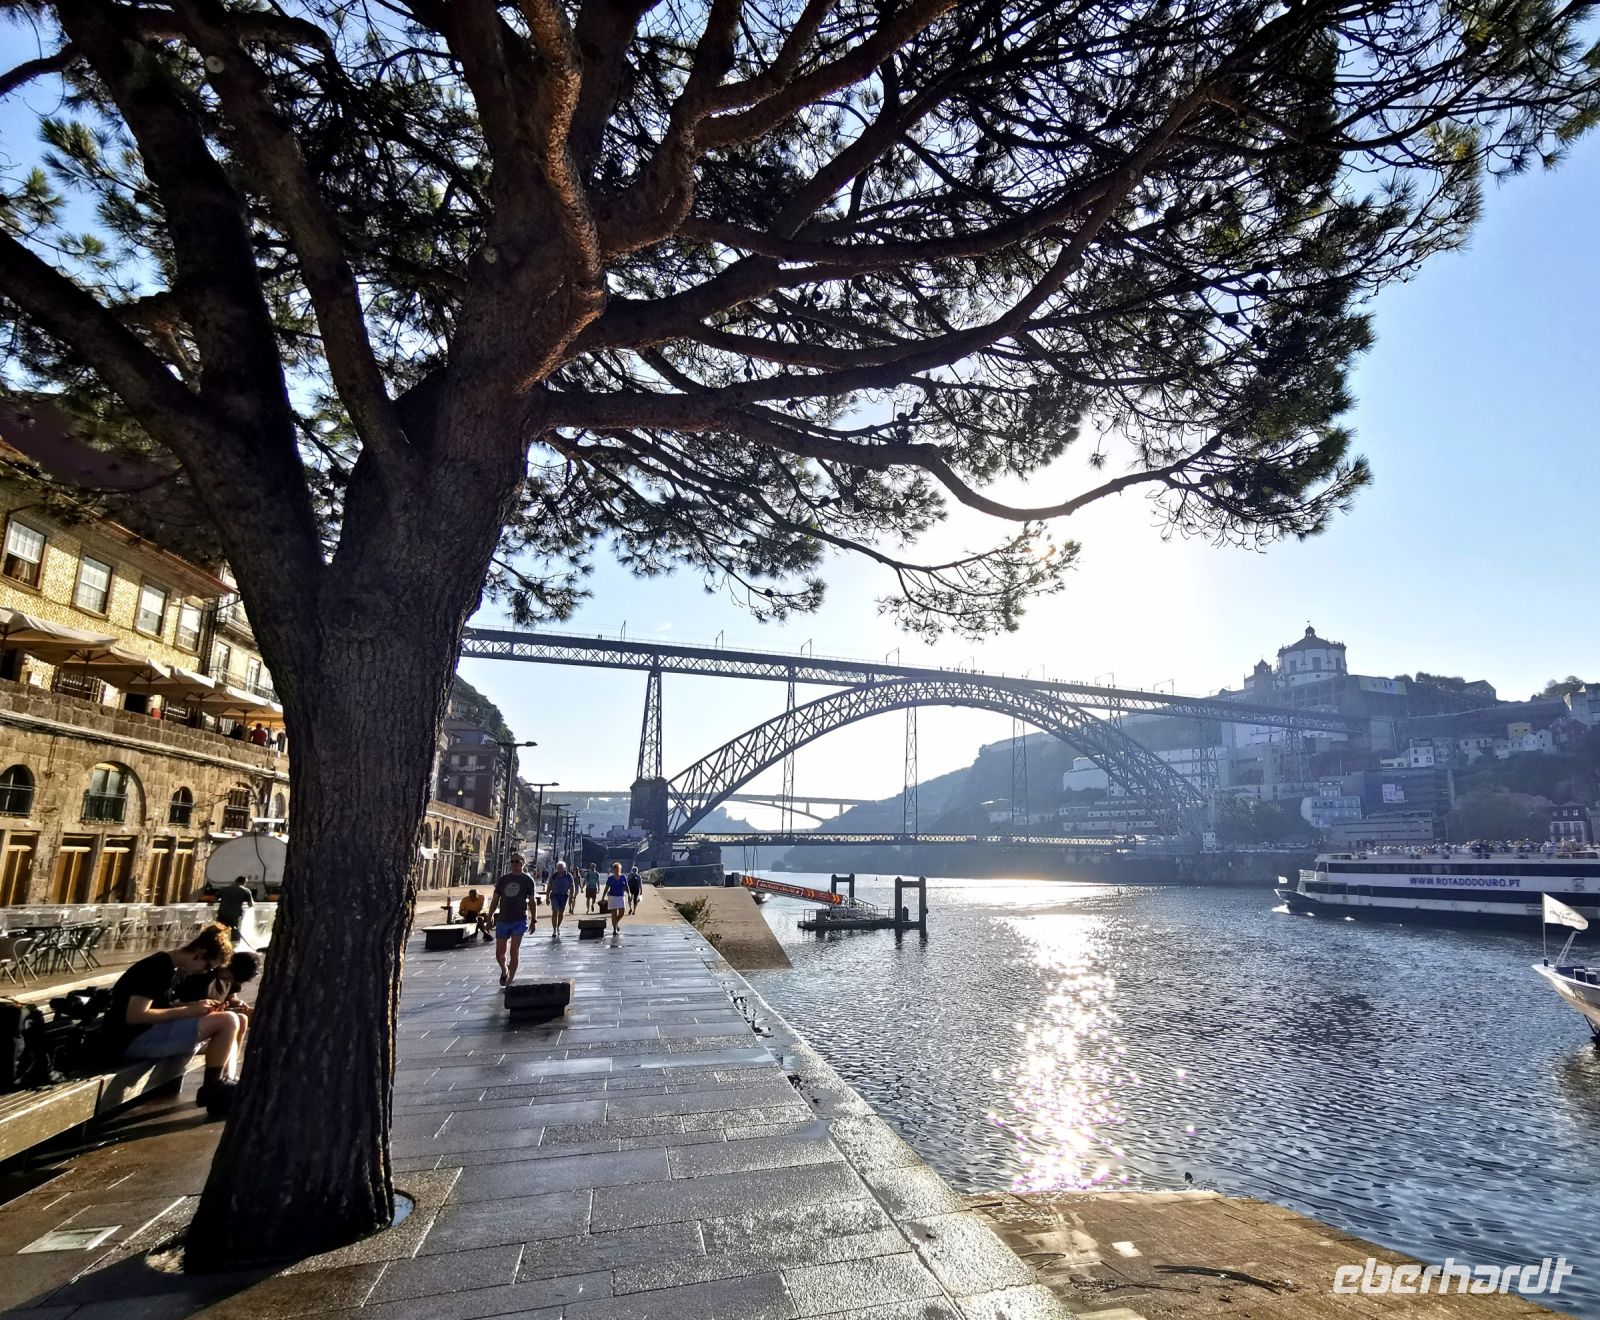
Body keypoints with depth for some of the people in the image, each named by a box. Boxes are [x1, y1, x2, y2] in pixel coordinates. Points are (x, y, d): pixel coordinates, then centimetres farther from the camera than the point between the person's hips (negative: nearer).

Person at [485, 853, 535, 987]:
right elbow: (495, 900, 13)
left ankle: (510, 980, 3)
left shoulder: (527, 880, 2)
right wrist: (489, 917, 6)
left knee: (514, 951, -7)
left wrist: (533, 919, -1)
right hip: (503, 920, 3)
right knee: (499, 953, 7)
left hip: (519, 920, -3)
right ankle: (504, 970, 36)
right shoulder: (503, 879, 9)